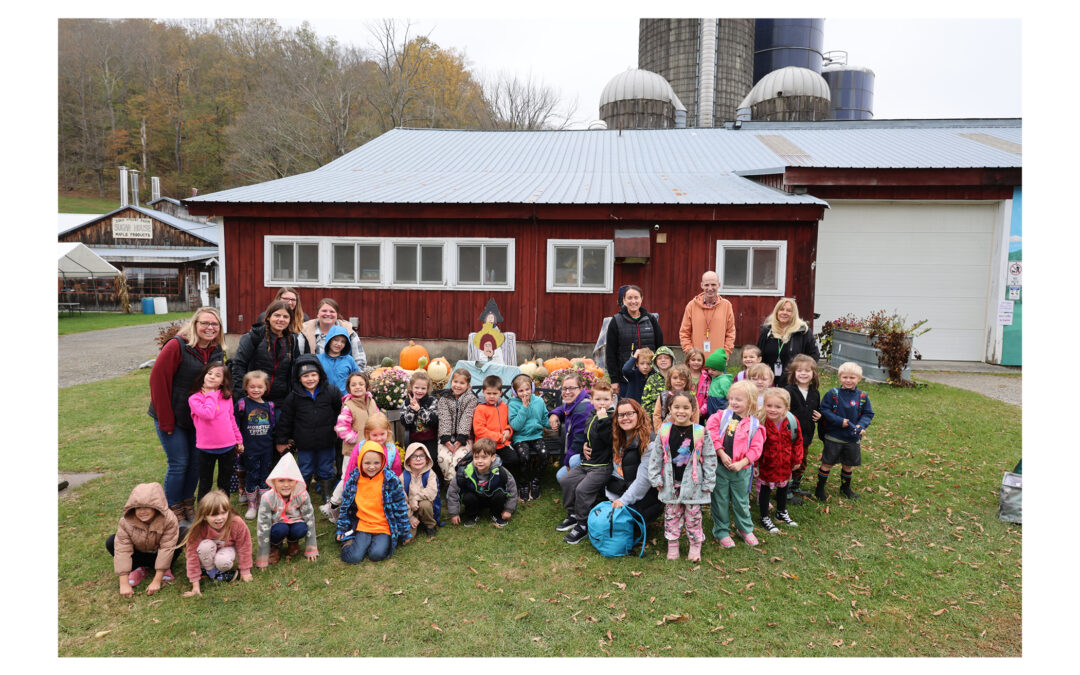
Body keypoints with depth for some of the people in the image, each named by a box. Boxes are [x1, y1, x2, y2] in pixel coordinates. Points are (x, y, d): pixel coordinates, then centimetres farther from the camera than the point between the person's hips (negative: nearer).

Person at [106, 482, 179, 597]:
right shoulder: (125, 522, -25)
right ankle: (139, 568, -8)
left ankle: (165, 568, -9)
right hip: (139, 553, 2)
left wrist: (156, 581, -34)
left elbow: (166, 548, -32)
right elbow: (122, 550, -28)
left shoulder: (169, 520, -32)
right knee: (111, 542, -23)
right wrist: (124, 584, -32)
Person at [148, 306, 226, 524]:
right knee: (178, 463, -2)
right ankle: (173, 510, 16)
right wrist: (166, 421, -17)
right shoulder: (177, 346, -18)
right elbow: (158, 380, -18)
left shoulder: (217, 351, 2)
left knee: (196, 461, 11)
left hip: (198, 418, 6)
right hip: (173, 417, -6)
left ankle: (188, 504, 28)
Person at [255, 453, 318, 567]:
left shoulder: (302, 496, -21)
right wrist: (262, 560, -18)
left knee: (301, 529, -32)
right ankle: (275, 547, 2)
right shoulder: (268, 499, -24)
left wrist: (311, 550, -9)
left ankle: (293, 542, 6)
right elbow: (263, 527, -20)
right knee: (280, 529, -35)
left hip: (295, 523, 2)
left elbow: (310, 520, -12)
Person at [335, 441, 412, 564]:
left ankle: (383, 542, 6)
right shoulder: (354, 480, 0)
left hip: (384, 528, -2)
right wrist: (341, 530, 14)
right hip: (362, 527, 2)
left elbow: (400, 507, -1)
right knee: (353, 558, -18)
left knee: (376, 554, -26)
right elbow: (345, 506, 13)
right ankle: (349, 541, 12)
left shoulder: (391, 480, -8)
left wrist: (404, 533, 2)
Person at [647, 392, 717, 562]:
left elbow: (709, 458, -2)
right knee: (672, 514, 10)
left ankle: (695, 545, 23)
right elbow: (655, 456, 3)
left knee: (693, 514, 7)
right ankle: (672, 545, 24)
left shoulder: (701, 432, -7)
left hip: (692, 482, -1)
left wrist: (708, 483, -2)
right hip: (670, 482, 2)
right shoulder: (664, 431, -4)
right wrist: (656, 479, 1)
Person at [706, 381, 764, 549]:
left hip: (741, 469, 0)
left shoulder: (754, 424, -1)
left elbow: (756, 448, -5)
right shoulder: (722, 416, 0)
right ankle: (722, 531, 25)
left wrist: (741, 463, -16)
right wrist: (721, 454, -16)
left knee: (741, 501, 15)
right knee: (720, 500, 8)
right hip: (719, 466, 0)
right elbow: (711, 435, -9)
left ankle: (746, 529, 36)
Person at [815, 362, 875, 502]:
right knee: (828, 463, 4)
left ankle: (846, 488, 38)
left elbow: (868, 413, 3)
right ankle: (820, 488, 18)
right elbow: (824, 410, -12)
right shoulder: (832, 393, -11)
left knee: (848, 464, 18)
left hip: (853, 438, 3)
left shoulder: (862, 396, -2)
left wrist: (861, 425, -16)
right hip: (834, 437, -3)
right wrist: (840, 421, -19)